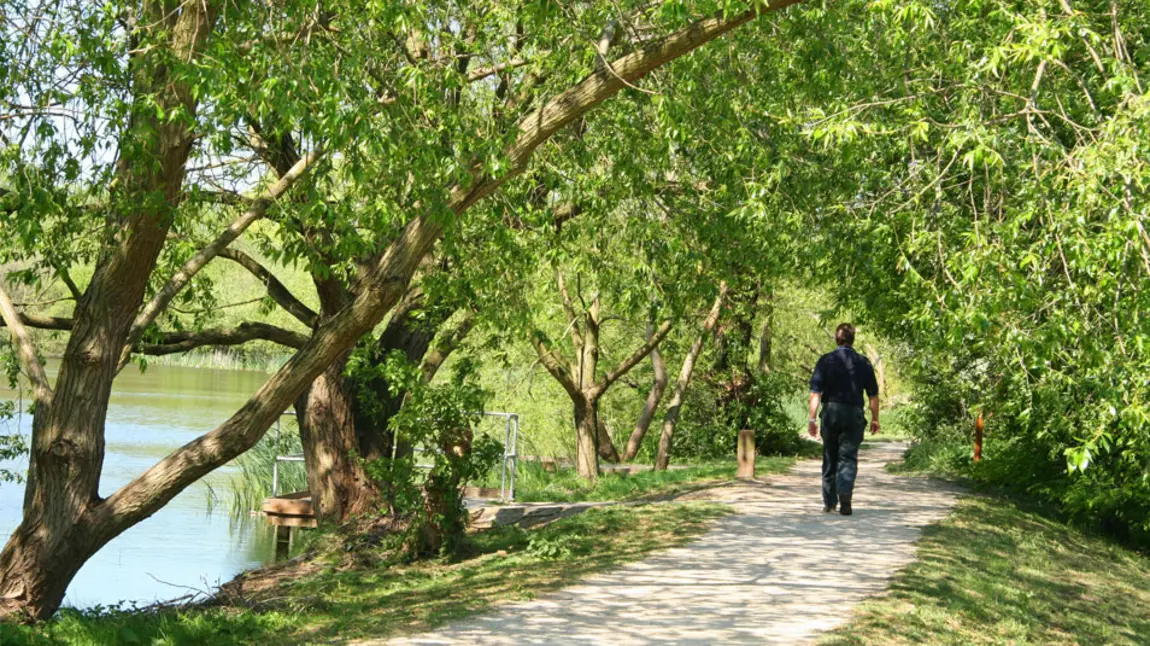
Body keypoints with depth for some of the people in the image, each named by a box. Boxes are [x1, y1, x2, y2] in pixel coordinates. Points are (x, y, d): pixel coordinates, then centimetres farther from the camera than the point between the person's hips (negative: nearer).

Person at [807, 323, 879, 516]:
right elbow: (873, 394, 4)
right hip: (854, 413, -1)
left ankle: (829, 502, 20)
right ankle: (845, 494, -23)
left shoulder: (825, 360, 0)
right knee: (848, 458, -1)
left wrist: (812, 418, -6)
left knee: (829, 458, 12)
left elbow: (815, 392, -7)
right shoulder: (863, 362, 2)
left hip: (830, 413, 1)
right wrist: (875, 418, 14)